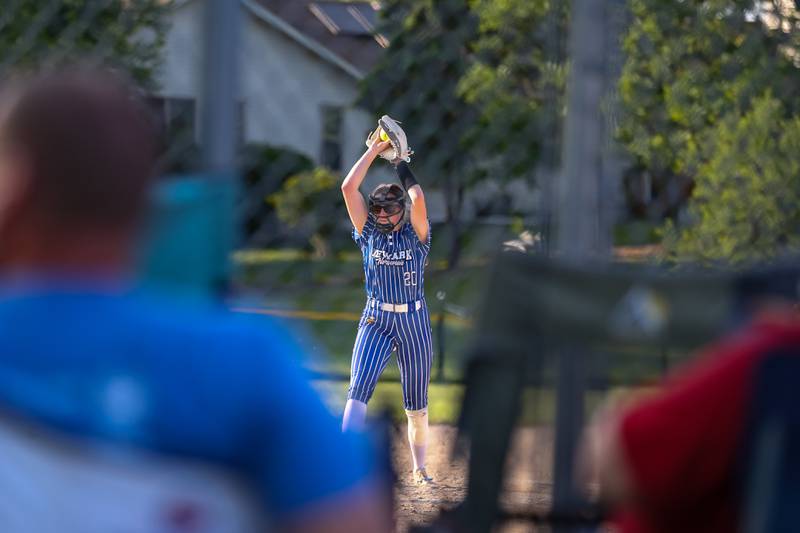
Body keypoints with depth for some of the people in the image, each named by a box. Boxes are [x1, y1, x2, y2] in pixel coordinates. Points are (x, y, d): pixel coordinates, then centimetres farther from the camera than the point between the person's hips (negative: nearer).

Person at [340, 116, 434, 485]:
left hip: (414, 321, 0)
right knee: (359, 388, -19)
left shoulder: (415, 234, 0)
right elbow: (349, 188, -4)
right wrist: (374, 150, -1)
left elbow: (418, 198, -19)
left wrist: (401, 163, -5)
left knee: (417, 404, 7)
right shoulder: (369, 232, 5)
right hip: (375, 319, 0)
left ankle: (419, 468, 21)